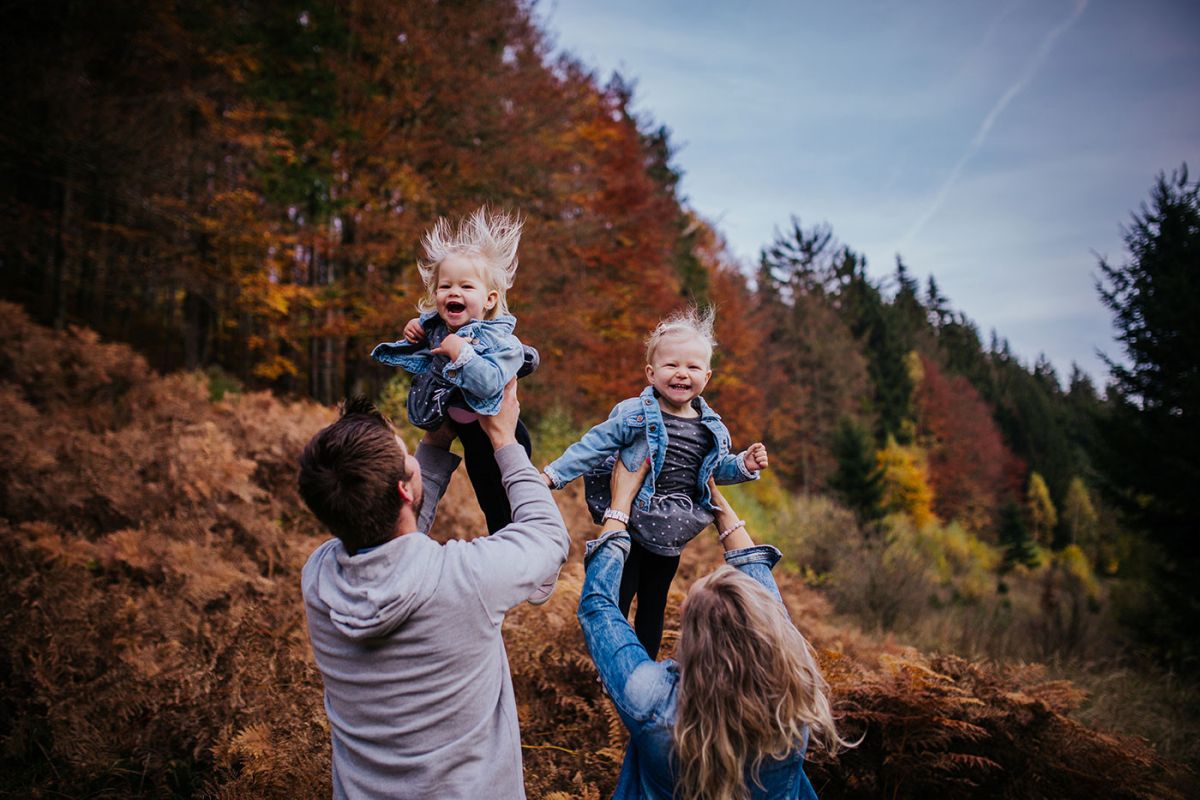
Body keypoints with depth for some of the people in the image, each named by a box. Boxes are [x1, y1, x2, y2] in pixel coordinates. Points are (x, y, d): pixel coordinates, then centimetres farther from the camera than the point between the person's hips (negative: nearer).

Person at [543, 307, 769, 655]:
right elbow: (594, 446, -10)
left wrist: (744, 464, -1)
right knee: (616, 605, 2)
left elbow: (717, 467, 17)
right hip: (628, 530, -4)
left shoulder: (712, 428, 2)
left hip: (671, 536, 5)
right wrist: (554, 473, -14)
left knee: (654, 606, 19)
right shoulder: (634, 415, -13)